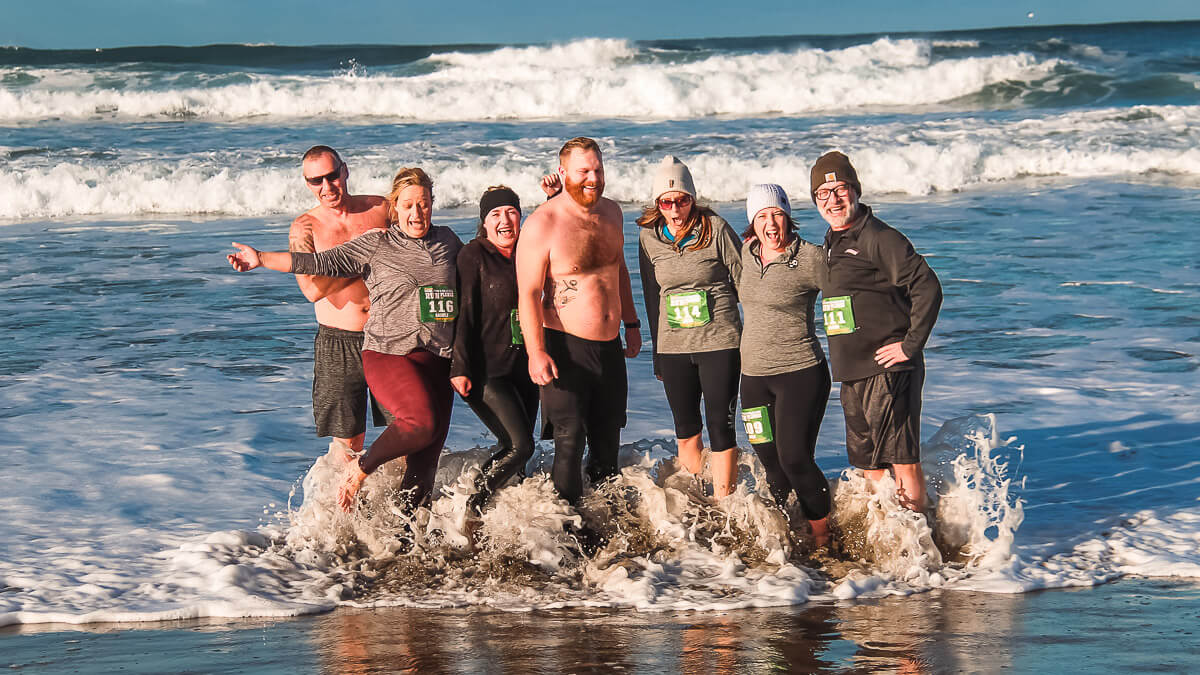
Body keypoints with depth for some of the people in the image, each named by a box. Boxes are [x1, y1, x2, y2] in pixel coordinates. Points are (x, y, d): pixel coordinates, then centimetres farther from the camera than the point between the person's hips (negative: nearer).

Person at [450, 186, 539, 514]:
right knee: (520, 446, -13)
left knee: (514, 452, 7)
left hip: (522, 367, 7)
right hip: (487, 371, -7)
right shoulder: (474, 255, -6)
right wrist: (460, 368, -15)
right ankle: (472, 508, -1)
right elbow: (464, 314, -10)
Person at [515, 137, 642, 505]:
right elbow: (528, 293, -16)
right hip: (566, 347, -6)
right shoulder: (542, 224, -14)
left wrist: (631, 323, 23)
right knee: (569, 442, -9)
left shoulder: (611, 212, 7)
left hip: (610, 346, 6)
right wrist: (536, 352, -22)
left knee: (607, 443, 14)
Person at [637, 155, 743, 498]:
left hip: (719, 342, -4)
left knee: (720, 426, -5)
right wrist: (657, 353, 15)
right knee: (685, 429, 11)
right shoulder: (649, 237, 4)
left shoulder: (715, 229, -6)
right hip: (673, 347, 4)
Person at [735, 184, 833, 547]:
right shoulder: (748, 252, 7)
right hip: (754, 375, 6)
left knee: (795, 460, -12)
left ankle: (823, 540, 1)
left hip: (800, 372, -6)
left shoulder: (810, 258, -13)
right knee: (771, 463, 9)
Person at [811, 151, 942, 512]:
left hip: (889, 369, -9)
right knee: (867, 460, 13)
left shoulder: (878, 238, -12)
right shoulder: (831, 243, 15)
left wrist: (911, 345, -17)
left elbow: (928, 287, -19)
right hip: (852, 373, 9)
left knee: (901, 456, -9)